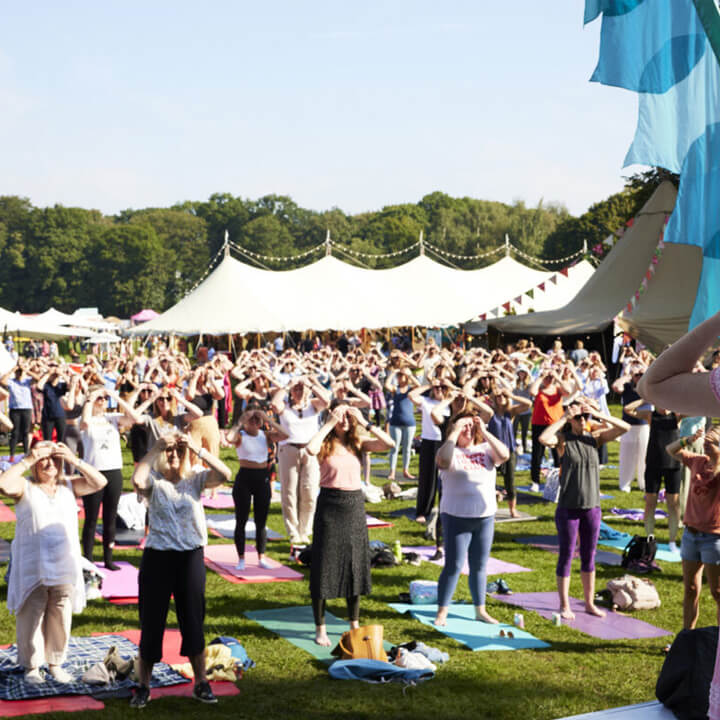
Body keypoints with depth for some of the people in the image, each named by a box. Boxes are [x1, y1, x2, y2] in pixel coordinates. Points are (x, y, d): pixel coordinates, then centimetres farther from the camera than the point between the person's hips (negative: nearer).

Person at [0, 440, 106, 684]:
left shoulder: (69, 485, 7)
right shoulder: (25, 487, -2)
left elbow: (99, 482, -4)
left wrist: (75, 460, -10)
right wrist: (27, 460, -19)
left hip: (64, 567, 3)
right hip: (32, 569, -3)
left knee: (61, 618, 10)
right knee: (31, 618, 6)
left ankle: (55, 662, 25)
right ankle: (32, 666, 20)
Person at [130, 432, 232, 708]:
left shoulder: (195, 478, 2)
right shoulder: (154, 480, -3)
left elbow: (224, 475, -16)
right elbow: (137, 481, -28)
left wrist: (198, 449, -21)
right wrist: (155, 449, -21)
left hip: (191, 557, 1)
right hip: (157, 557, -1)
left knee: (193, 621, 9)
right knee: (151, 622, 5)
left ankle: (201, 683, 21)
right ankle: (143, 686, 17)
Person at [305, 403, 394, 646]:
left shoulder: (358, 443, 4)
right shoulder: (326, 444, -6)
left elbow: (389, 444, -9)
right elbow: (310, 449, -30)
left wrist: (365, 423, -10)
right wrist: (329, 424, -20)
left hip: (355, 506, 4)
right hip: (330, 505, -4)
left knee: (355, 565, 12)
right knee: (324, 566, 2)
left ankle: (354, 624, 26)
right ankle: (320, 628, 12)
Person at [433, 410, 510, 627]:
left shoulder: (485, 449, 5)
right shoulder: (451, 451, -6)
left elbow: (504, 455, -13)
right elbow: (443, 460, -29)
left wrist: (484, 431, -14)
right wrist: (455, 432, -22)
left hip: (485, 517, 4)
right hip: (456, 517, -4)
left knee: (479, 566, 13)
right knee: (454, 566, -2)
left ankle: (480, 610, 24)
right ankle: (442, 612, 7)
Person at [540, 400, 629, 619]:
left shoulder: (594, 437, 4)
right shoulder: (563, 439, -7)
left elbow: (624, 427, -2)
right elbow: (544, 438, -28)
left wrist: (598, 414, -11)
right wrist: (564, 418, -20)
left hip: (592, 507, 4)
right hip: (568, 508, -4)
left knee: (589, 557, 13)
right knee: (566, 557, 5)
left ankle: (590, 603, 24)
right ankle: (564, 605, 14)